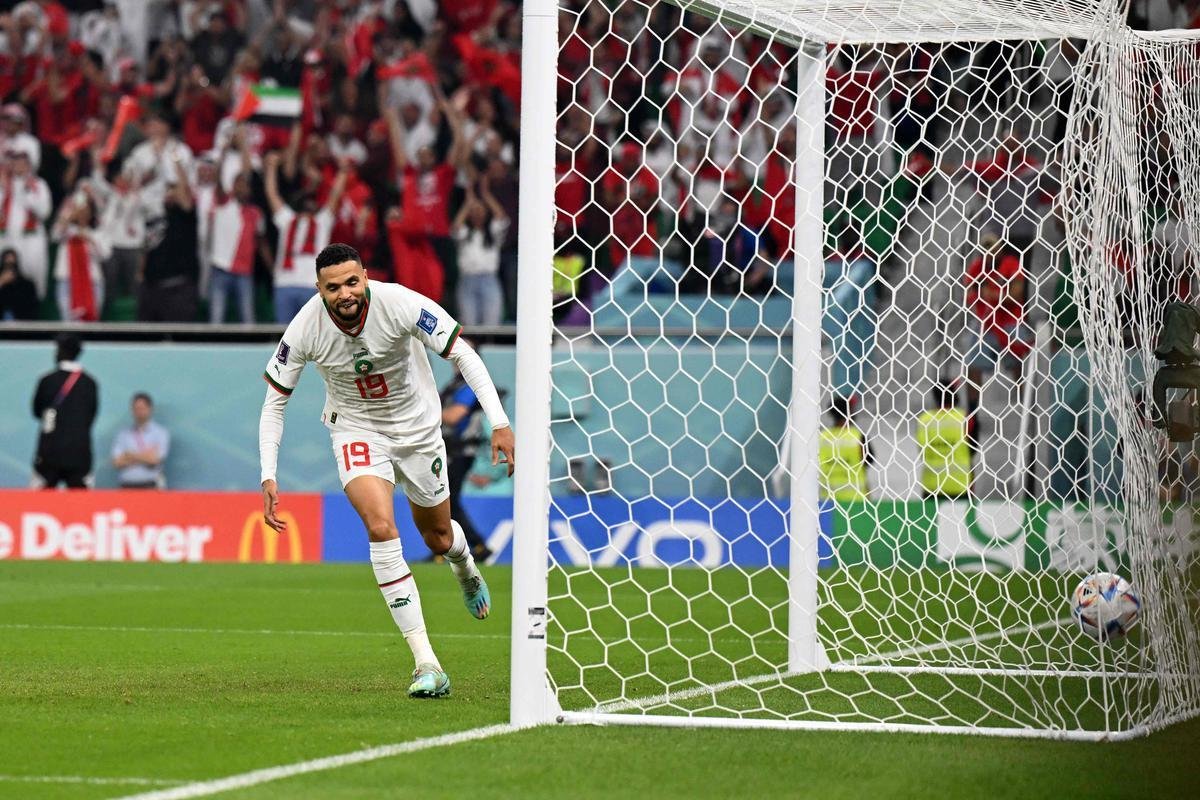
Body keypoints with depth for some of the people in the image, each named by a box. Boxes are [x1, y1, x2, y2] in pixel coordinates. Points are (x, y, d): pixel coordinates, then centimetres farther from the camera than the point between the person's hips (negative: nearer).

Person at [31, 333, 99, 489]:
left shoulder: (47, 381, -6)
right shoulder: (90, 383, 0)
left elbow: (37, 411, 6)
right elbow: (92, 414, 8)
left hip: (50, 449, -2)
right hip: (79, 452, 2)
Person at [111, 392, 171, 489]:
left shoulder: (160, 433, 7)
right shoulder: (123, 435, 13)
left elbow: (154, 459, -5)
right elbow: (117, 462, 1)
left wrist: (131, 455, 5)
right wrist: (144, 456, -2)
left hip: (150, 486, -2)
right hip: (127, 486, 2)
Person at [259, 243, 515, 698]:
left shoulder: (401, 305, -27)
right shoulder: (305, 330, -22)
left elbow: (463, 356, -18)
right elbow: (274, 401, -10)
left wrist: (499, 423, -27)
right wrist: (268, 477, -18)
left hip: (417, 426, 1)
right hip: (355, 429, -1)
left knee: (438, 538, 15)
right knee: (381, 528, -24)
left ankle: (465, 568, 58)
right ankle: (426, 664, -23)